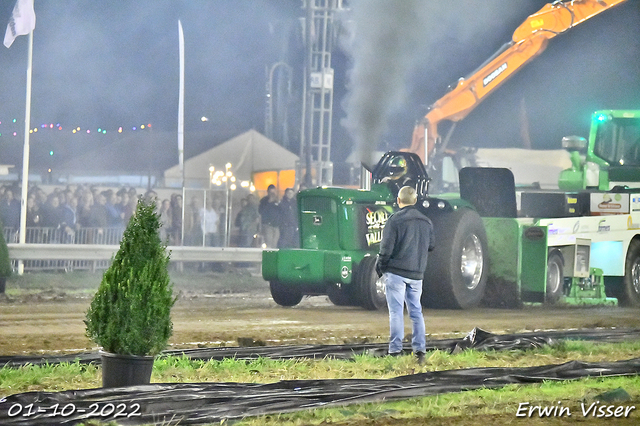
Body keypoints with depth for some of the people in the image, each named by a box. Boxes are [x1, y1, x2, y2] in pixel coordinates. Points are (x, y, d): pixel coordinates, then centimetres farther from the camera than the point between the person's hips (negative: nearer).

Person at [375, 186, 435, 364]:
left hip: (396, 272, -5)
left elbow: (386, 248, -12)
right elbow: (430, 247, 17)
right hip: (417, 273, 5)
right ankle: (419, 350, 7)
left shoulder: (395, 220, -10)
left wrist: (380, 268, 2)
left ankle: (395, 351, -6)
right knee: (416, 311, 12)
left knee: (396, 311, -3)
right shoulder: (426, 222, 8)